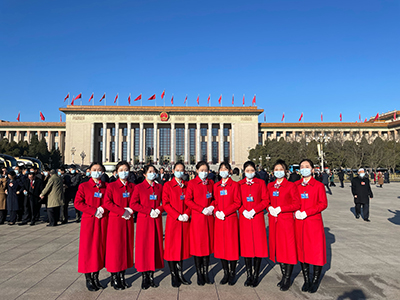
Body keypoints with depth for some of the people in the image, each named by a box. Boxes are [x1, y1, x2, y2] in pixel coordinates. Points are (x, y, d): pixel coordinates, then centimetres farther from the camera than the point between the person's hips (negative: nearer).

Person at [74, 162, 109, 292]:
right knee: (88, 248, 2)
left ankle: (96, 276, 22)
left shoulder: (107, 187, 7)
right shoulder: (83, 186, 1)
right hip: (89, 221, -2)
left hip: (103, 221, 2)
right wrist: (94, 211, -14)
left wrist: (103, 210, -13)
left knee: (100, 247, 8)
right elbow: (78, 203, -6)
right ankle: (88, 278, 15)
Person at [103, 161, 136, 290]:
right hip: (115, 220, -4)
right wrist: (122, 211, -17)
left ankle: (122, 276, 22)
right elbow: (107, 202, -11)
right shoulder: (111, 186, -3)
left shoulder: (132, 186, 8)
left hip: (128, 221, 4)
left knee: (126, 247, 8)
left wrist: (130, 211, -10)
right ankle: (114, 278, 15)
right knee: (115, 247, 1)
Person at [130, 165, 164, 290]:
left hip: (156, 221, 3)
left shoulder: (159, 187, 9)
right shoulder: (139, 187, -2)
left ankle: (151, 276, 20)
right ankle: (144, 277, 13)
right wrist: (149, 210, -14)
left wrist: (159, 210, -8)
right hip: (144, 221, -3)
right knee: (143, 247, 0)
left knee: (155, 246, 7)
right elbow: (133, 204, -8)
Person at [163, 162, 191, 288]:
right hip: (173, 221, -3)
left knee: (183, 246, 10)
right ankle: (174, 276, 16)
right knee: (172, 248, 3)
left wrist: (187, 214, -9)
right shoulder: (167, 185, 0)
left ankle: (180, 274, 24)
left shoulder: (187, 185, 9)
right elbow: (166, 203, -6)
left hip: (185, 221, 3)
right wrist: (178, 216, -13)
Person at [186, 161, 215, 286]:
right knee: (198, 245, 2)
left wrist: (211, 207, -5)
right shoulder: (192, 183, -3)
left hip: (209, 217, 4)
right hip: (197, 217, -4)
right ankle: (199, 274, 16)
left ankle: (206, 273, 20)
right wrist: (202, 209, -13)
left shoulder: (211, 183, 9)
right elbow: (188, 200, -7)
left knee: (208, 244, 8)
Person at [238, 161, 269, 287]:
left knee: (258, 246, 2)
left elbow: (265, 200, 0)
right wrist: (243, 211, -10)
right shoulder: (239, 184, 6)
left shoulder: (261, 183, 3)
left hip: (257, 218, -1)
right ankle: (249, 275, 17)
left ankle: (256, 275, 16)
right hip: (244, 218, 1)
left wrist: (254, 210, -11)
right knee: (246, 246, 4)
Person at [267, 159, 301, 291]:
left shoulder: (291, 185, -7)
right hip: (273, 221, 5)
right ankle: (283, 276, 29)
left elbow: (296, 204, -10)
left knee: (288, 249, 1)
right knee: (278, 248, 13)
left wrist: (280, 208, -16)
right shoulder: (270, 185, 8)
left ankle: (287, 279, 16)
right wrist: (269, 207, -4)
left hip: (286, 220, -5)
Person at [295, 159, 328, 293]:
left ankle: (315, 281, 20)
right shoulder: (296, 185, 7)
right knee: (302, 250, 10)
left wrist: (306, 212, -16)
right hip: (299, 223, 3)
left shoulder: (319, 185, -3)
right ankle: (306, 280, 25)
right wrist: (295, 211, -8)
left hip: (314, 223, -3)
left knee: (316, 251, 3)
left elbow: (323, 204, -8)